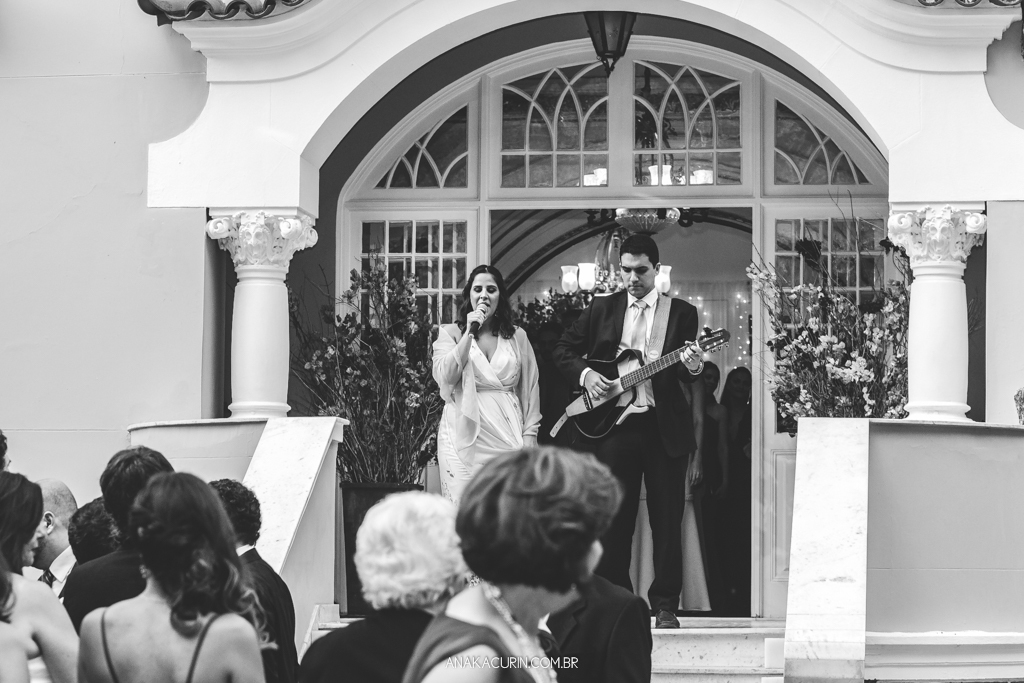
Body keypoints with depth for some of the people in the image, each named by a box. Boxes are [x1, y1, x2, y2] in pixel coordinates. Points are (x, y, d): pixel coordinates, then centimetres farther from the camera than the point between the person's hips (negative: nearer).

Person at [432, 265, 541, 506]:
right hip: (464, 436, -1)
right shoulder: (450, 334, 8)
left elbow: (530, 389, 11)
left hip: (507, 436, 1)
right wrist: (469, 334, -10)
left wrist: (529, 436, 3)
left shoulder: (517, 337, 12)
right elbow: (445, 378, -8)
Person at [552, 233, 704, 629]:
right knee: (614, 518, 5)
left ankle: (665, 606, 5)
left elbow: (687, 377, 3)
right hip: (612, 425, 1)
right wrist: (585, 374, -5)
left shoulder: (681, 313, 5)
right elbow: (564, 350, 13)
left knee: (667, 519, -1)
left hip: (665, 428, -1)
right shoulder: (602, 309, 9)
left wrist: (693, 368, -19)